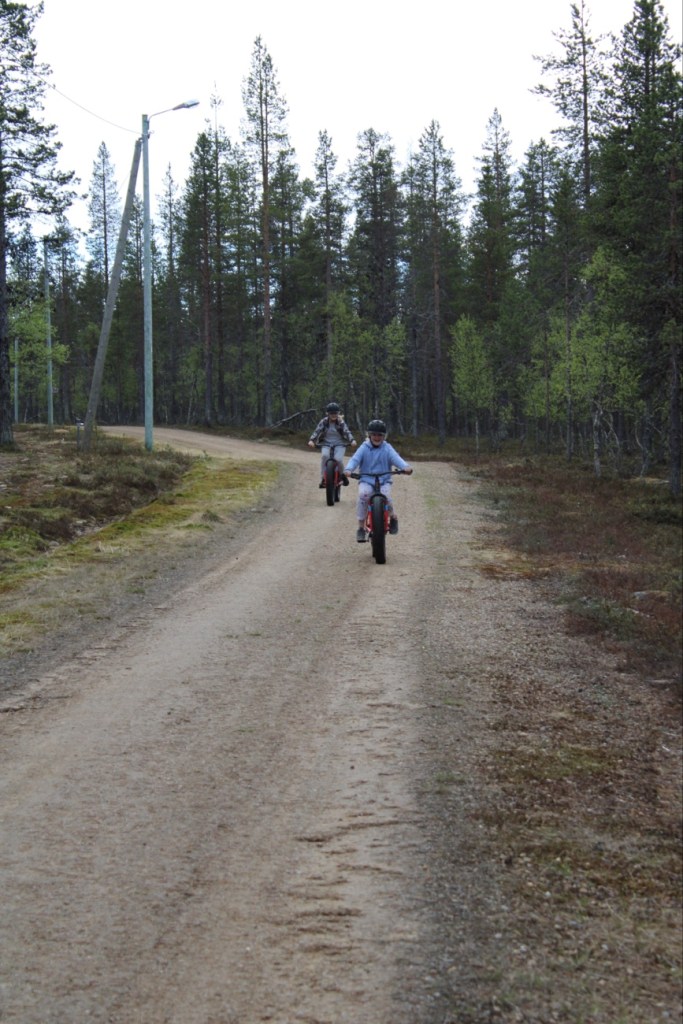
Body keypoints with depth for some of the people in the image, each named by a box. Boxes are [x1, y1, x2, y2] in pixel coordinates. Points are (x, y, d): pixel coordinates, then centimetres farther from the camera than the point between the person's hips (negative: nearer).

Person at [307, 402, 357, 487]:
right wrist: (311, 440, -27)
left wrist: (352, 441, -31)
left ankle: (343, 474, 5)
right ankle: (323, 478, -22)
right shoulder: (324, 422, -1)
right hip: (326, 444, 1)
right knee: (324, 455, -31)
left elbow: (347, 432, -12)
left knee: (338, 459, -27)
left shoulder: (341, 422, -2)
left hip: (339, 444, -1)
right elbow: (317, 431, -9)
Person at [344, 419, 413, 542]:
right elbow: (355, 459, -10)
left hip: (384, 481, 0)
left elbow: (396, 458, -13)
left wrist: (406, 466, -35)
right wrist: (348, 470, -32)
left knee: (386, 497, -29)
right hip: (366, 480, 0)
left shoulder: (387, 449, 2)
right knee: (363, 494, -31)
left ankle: (393, 518, 5)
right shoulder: (364, 448, 2)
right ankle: (361, 527, -21)